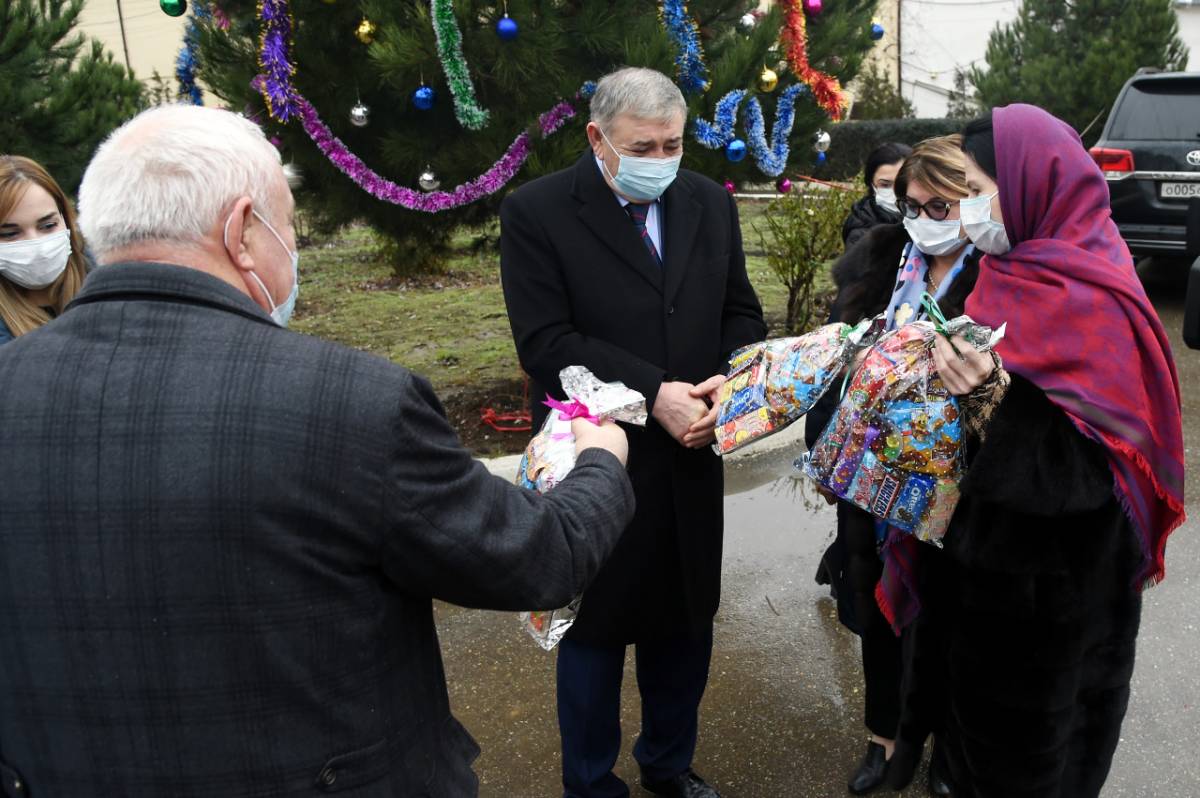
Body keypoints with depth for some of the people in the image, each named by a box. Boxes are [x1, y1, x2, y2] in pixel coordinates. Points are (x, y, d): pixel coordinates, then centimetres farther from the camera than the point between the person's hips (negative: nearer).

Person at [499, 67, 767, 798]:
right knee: (595, 628, 13)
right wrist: (653, 394, -24)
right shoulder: (536, 212, -11)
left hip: (691, 459, 5)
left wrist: (733, 379, -14)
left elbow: (741, 311, 8)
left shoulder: (711, 203, 4)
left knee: (685, 623, 19)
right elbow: (545, 342, -18)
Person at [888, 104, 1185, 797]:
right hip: (994, 553, 8)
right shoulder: (1027, 270, 4)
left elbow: (1078, 467, -26)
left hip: (1050, 583, -8)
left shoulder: (1087, 298, -22)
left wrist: (991, 390, -37)